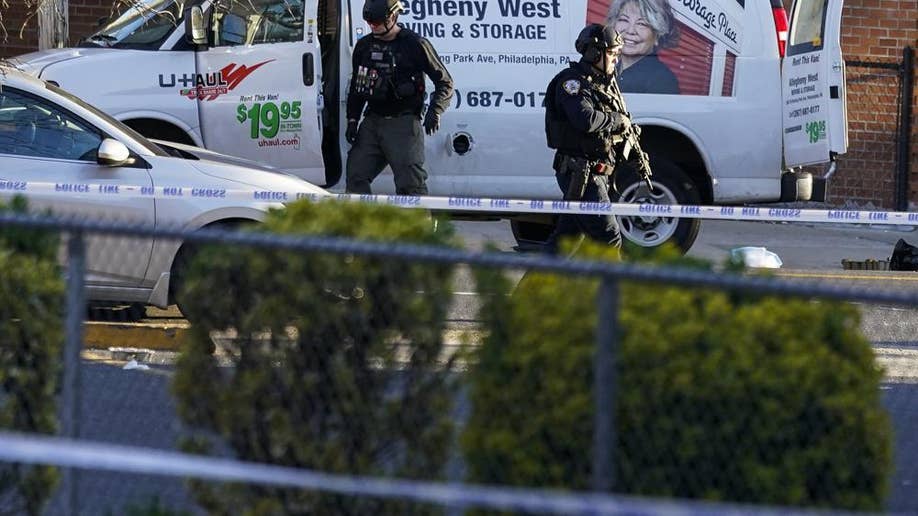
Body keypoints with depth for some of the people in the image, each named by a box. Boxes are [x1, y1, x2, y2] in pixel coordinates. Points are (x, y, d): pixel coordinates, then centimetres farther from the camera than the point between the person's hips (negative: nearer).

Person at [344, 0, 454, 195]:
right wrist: (352, 120, 14)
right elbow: (356, 86, 24)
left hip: (403, 123, -6)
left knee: (410, 183, -11)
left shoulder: (415, 45, -4)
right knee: (356, 176, 0)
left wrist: (435, 111, -15)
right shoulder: (364, 46, 13)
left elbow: (445, 82, 0)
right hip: (372, 123, 6)